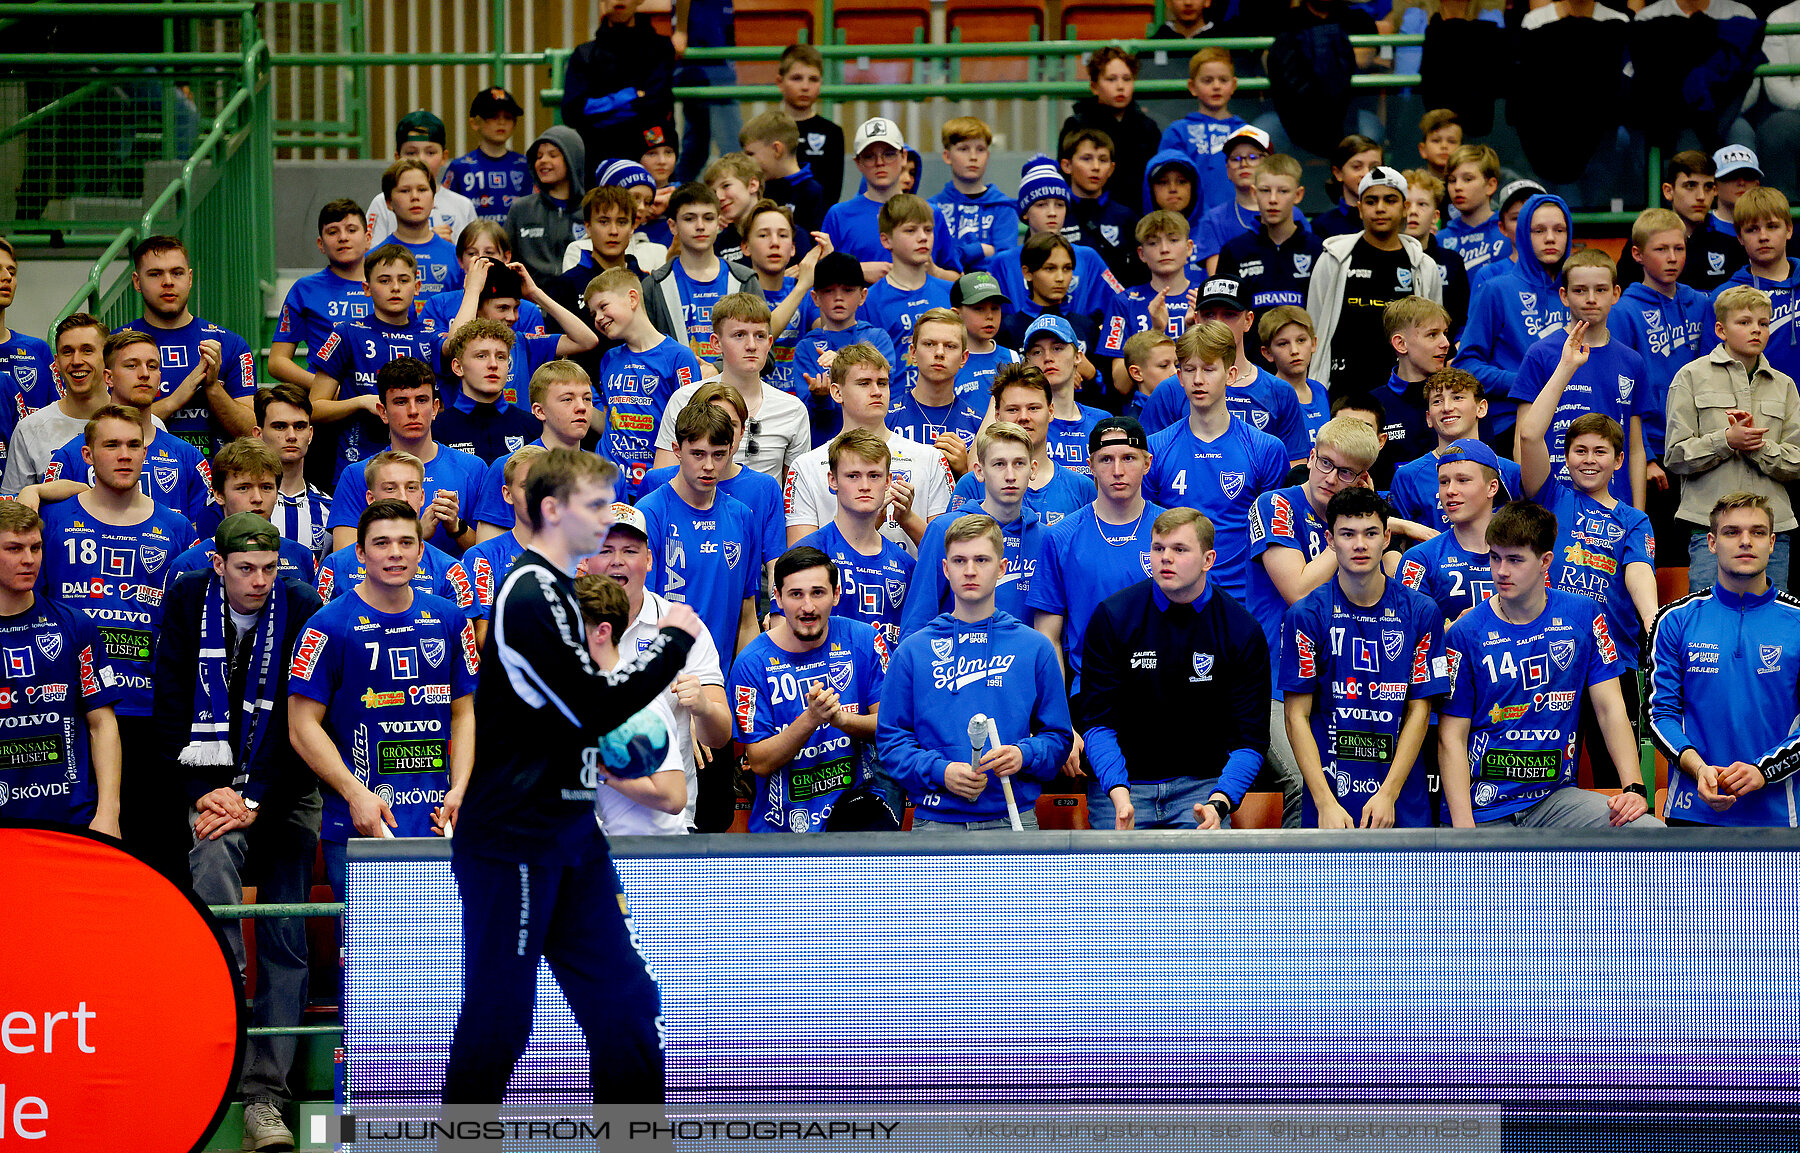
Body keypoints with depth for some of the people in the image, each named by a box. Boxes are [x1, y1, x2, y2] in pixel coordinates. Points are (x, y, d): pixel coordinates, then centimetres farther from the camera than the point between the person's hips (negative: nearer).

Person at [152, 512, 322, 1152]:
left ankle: (264, 1097, -8)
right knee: (212, 860, -32)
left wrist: (258, 803, -16)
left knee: (285, 940, -6)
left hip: (286, 789, 0)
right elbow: (173, 705, -2)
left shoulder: (302, 610, -7)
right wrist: (206, 790, -12)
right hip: (214, 780, 0)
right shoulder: (187, 601, -2)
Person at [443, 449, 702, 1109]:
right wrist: (674, 640, -10)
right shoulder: (531, 593, -16)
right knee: (499, 1018, -3)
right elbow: (593, 708, -20)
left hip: (569, 836, 10)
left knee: (624, 1001, 9)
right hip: (513, 842, -10)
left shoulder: (554, 590, 17)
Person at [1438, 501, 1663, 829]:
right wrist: (1464, 827, -15)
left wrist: (1634, 788, -11)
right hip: (1483, 809, -2)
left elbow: (1610, 708, 4)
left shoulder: (1583, 618, 3)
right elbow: (1451, 738, -4)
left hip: (1553, 796, 2)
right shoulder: (1466, 635, -4)